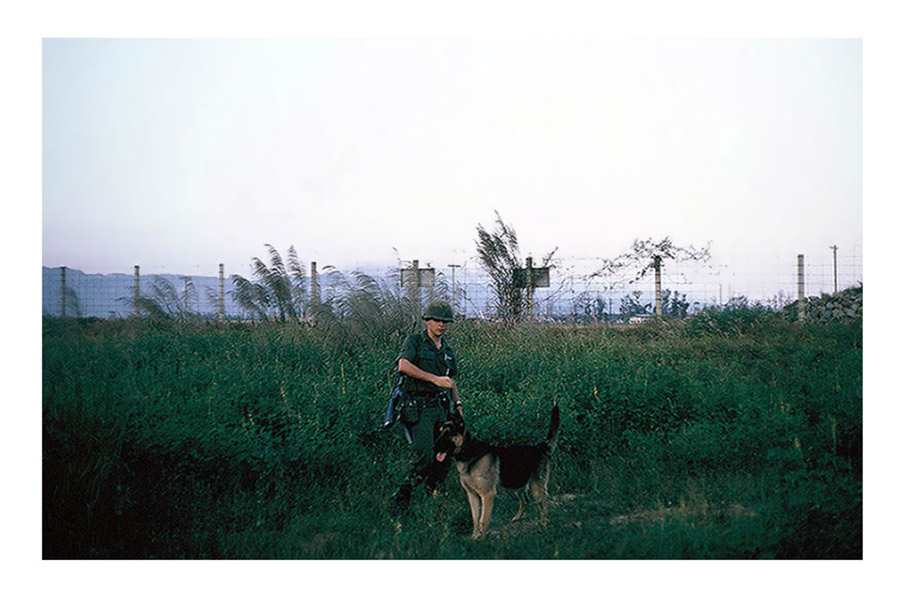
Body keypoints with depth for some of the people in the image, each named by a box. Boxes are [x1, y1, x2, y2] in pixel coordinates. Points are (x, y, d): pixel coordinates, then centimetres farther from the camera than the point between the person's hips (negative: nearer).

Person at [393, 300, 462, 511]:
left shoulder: (448, 351, 19)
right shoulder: (414, 341, -1)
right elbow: (403, 365, -19)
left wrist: (457, 403, 15)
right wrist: (435, 379, -22)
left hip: (440, 407, 7)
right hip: (420, 407, -7)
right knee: (424, 454, -18)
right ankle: (402, 495, -6)